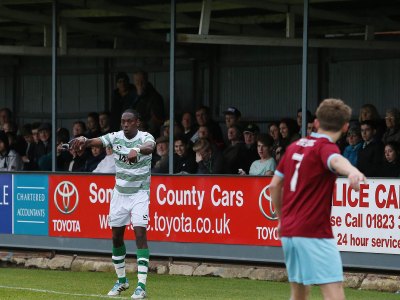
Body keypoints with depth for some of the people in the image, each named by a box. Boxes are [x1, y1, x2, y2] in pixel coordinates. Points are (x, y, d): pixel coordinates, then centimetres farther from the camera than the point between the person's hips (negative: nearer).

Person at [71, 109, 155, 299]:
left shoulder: (145, 137, -13)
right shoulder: (116, 137, -3)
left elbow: (150, 147, -37)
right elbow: (98, 141, -20)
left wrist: (137, 150, -60)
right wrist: (84, 140, -44)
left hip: (139, 193, -4)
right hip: (119, 192, 4)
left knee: (140, 234, -15)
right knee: (116, 236, 8)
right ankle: (121, 280, 25)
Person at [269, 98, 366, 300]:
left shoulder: (294, 147, 13)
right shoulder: (325, 147, -9)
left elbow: (274, 186, 20)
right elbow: (336, 160, -33)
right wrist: (352, 171, -56)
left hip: (288, 231, 8)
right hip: (314, 232, -8)